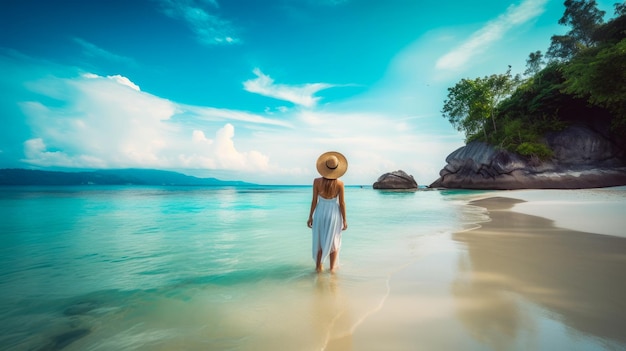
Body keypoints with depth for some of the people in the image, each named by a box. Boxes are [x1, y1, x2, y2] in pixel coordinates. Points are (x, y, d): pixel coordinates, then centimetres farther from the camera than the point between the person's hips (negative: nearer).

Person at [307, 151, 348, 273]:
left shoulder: (317, 181, -15)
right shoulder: (339, 184, -17)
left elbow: (314, 201, -10)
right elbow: (342, 203, -11)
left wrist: (310, 217, 2)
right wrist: (344, 220, 1)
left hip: (320, 213, 1)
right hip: (334, 214, -1)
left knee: (319, 240, 18)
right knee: (333, 241, 18)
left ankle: (319, 266, 28)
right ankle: (332, 267, 27)